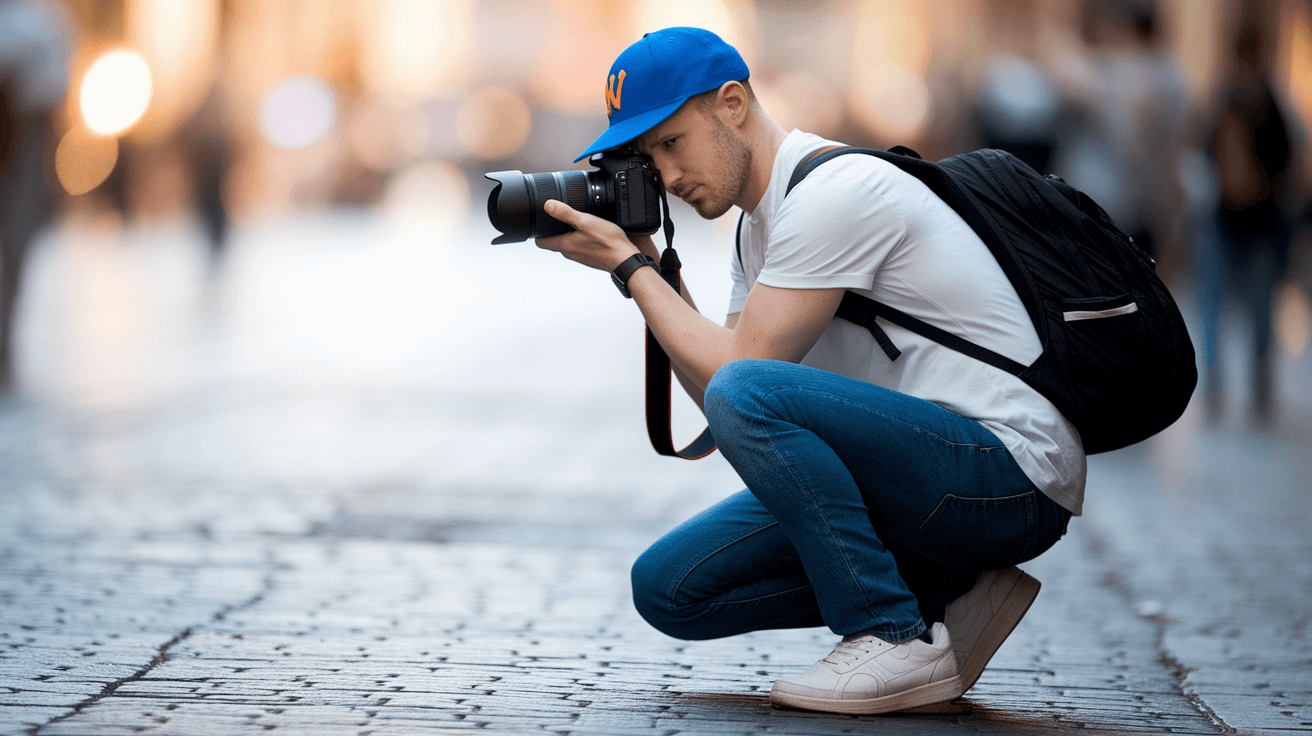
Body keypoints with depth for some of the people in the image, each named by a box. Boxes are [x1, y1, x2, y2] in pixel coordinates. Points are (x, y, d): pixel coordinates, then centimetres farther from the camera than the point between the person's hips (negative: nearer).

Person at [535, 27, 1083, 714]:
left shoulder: (833, 191, -16)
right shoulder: (762, 223, 15)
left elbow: (733, 379, -18)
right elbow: (713, 391, 14)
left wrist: (628, 266, -7)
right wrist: (645, 259, 8)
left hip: (1013, 476, -10)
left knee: (745, 394, -29)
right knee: (667, 587, 2)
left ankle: (899, 640, -18)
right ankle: (947, 594, 4)